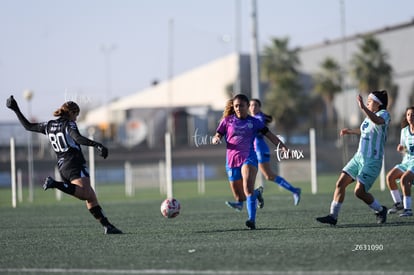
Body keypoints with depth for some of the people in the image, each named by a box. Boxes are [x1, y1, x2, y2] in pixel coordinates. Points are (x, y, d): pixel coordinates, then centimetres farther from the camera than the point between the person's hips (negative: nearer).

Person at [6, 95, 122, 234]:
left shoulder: (49, 125, 16)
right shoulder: (69, 124, -2)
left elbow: (28, 126, 24)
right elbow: (78, 138, -22)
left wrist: (16, 110, 34)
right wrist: (96, 145, -32)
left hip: (62, 167, 8)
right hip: (75, 164, -8)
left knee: (91, 197, 8)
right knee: (84, 194, -28)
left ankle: (107, 225, 1)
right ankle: (55, 184, -34)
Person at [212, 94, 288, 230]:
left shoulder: (254, 122, 7)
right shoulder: (227, 121, 10)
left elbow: (269, 135, 6)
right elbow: (216, 137, 10)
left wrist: (282, 146, -7)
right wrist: (216, 139, -15)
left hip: (249, 158, -3)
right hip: (232, 160, 3)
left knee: (248, 187, -27)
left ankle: (252, 220, -33)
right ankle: (256, 193, 44)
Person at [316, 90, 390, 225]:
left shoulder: (384, 114, -12)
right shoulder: (369, 117, 14)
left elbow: (378, 121, -38)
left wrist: (363, 108, -48)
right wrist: (351, 131, 45)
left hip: (372, 161, -8)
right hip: (359, 157, 8)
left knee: (359, 191, -13)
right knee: (340, 183, -4)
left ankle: (380, 210, 12)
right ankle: (333, 216, 1)